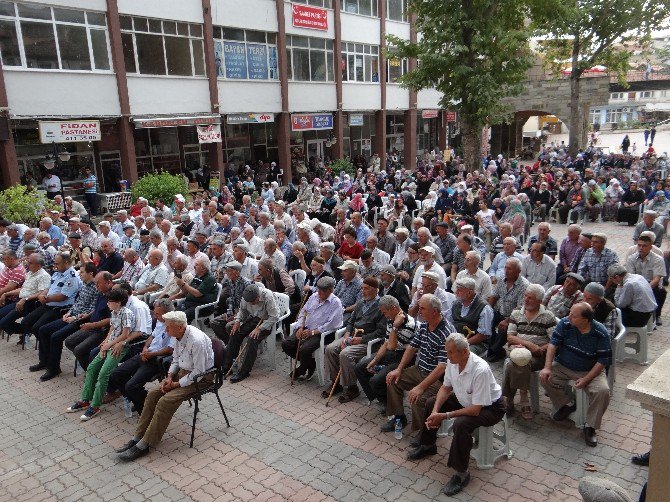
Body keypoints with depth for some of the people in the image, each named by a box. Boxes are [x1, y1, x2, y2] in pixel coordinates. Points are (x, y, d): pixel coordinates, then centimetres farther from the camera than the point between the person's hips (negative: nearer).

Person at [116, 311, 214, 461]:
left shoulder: (197, 341, -30)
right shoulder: (180, 335, -5)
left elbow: (198, 372, -25)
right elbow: (175, 358, 12)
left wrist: (176, 384, -17)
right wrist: (169, 377, -3)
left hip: (200, 378, -8)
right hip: (183, 371, 9)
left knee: (165, 401, -21)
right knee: (153, 394, -3)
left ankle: (144, 445, -9)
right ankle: (138, 437, 6)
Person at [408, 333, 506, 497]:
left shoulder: (480, 370, -36)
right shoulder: (452, 361, -14)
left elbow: (476, 409, -33)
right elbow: (446, 388, 1)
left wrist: (445, 416, -30)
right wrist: (435, 411, -13)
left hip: (491, 407, -8)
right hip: (466, 400, 8)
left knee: (461, 424, -33)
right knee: (431, 403, 4)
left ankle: (461, 474, -15)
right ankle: (427, 445, 27)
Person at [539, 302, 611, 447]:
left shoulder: (601, 333, -18)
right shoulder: (565, 323, -13)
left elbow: (603, 360, -15)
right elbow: (553, 343, -13)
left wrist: (586, 379, -24)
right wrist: (547, 368, -25)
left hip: (590, 371, -2)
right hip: (562, 366, 2)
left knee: (602, 391, -28)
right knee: (545, 378, -22)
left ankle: (590, 427, -4)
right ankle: (567, 405, 6)